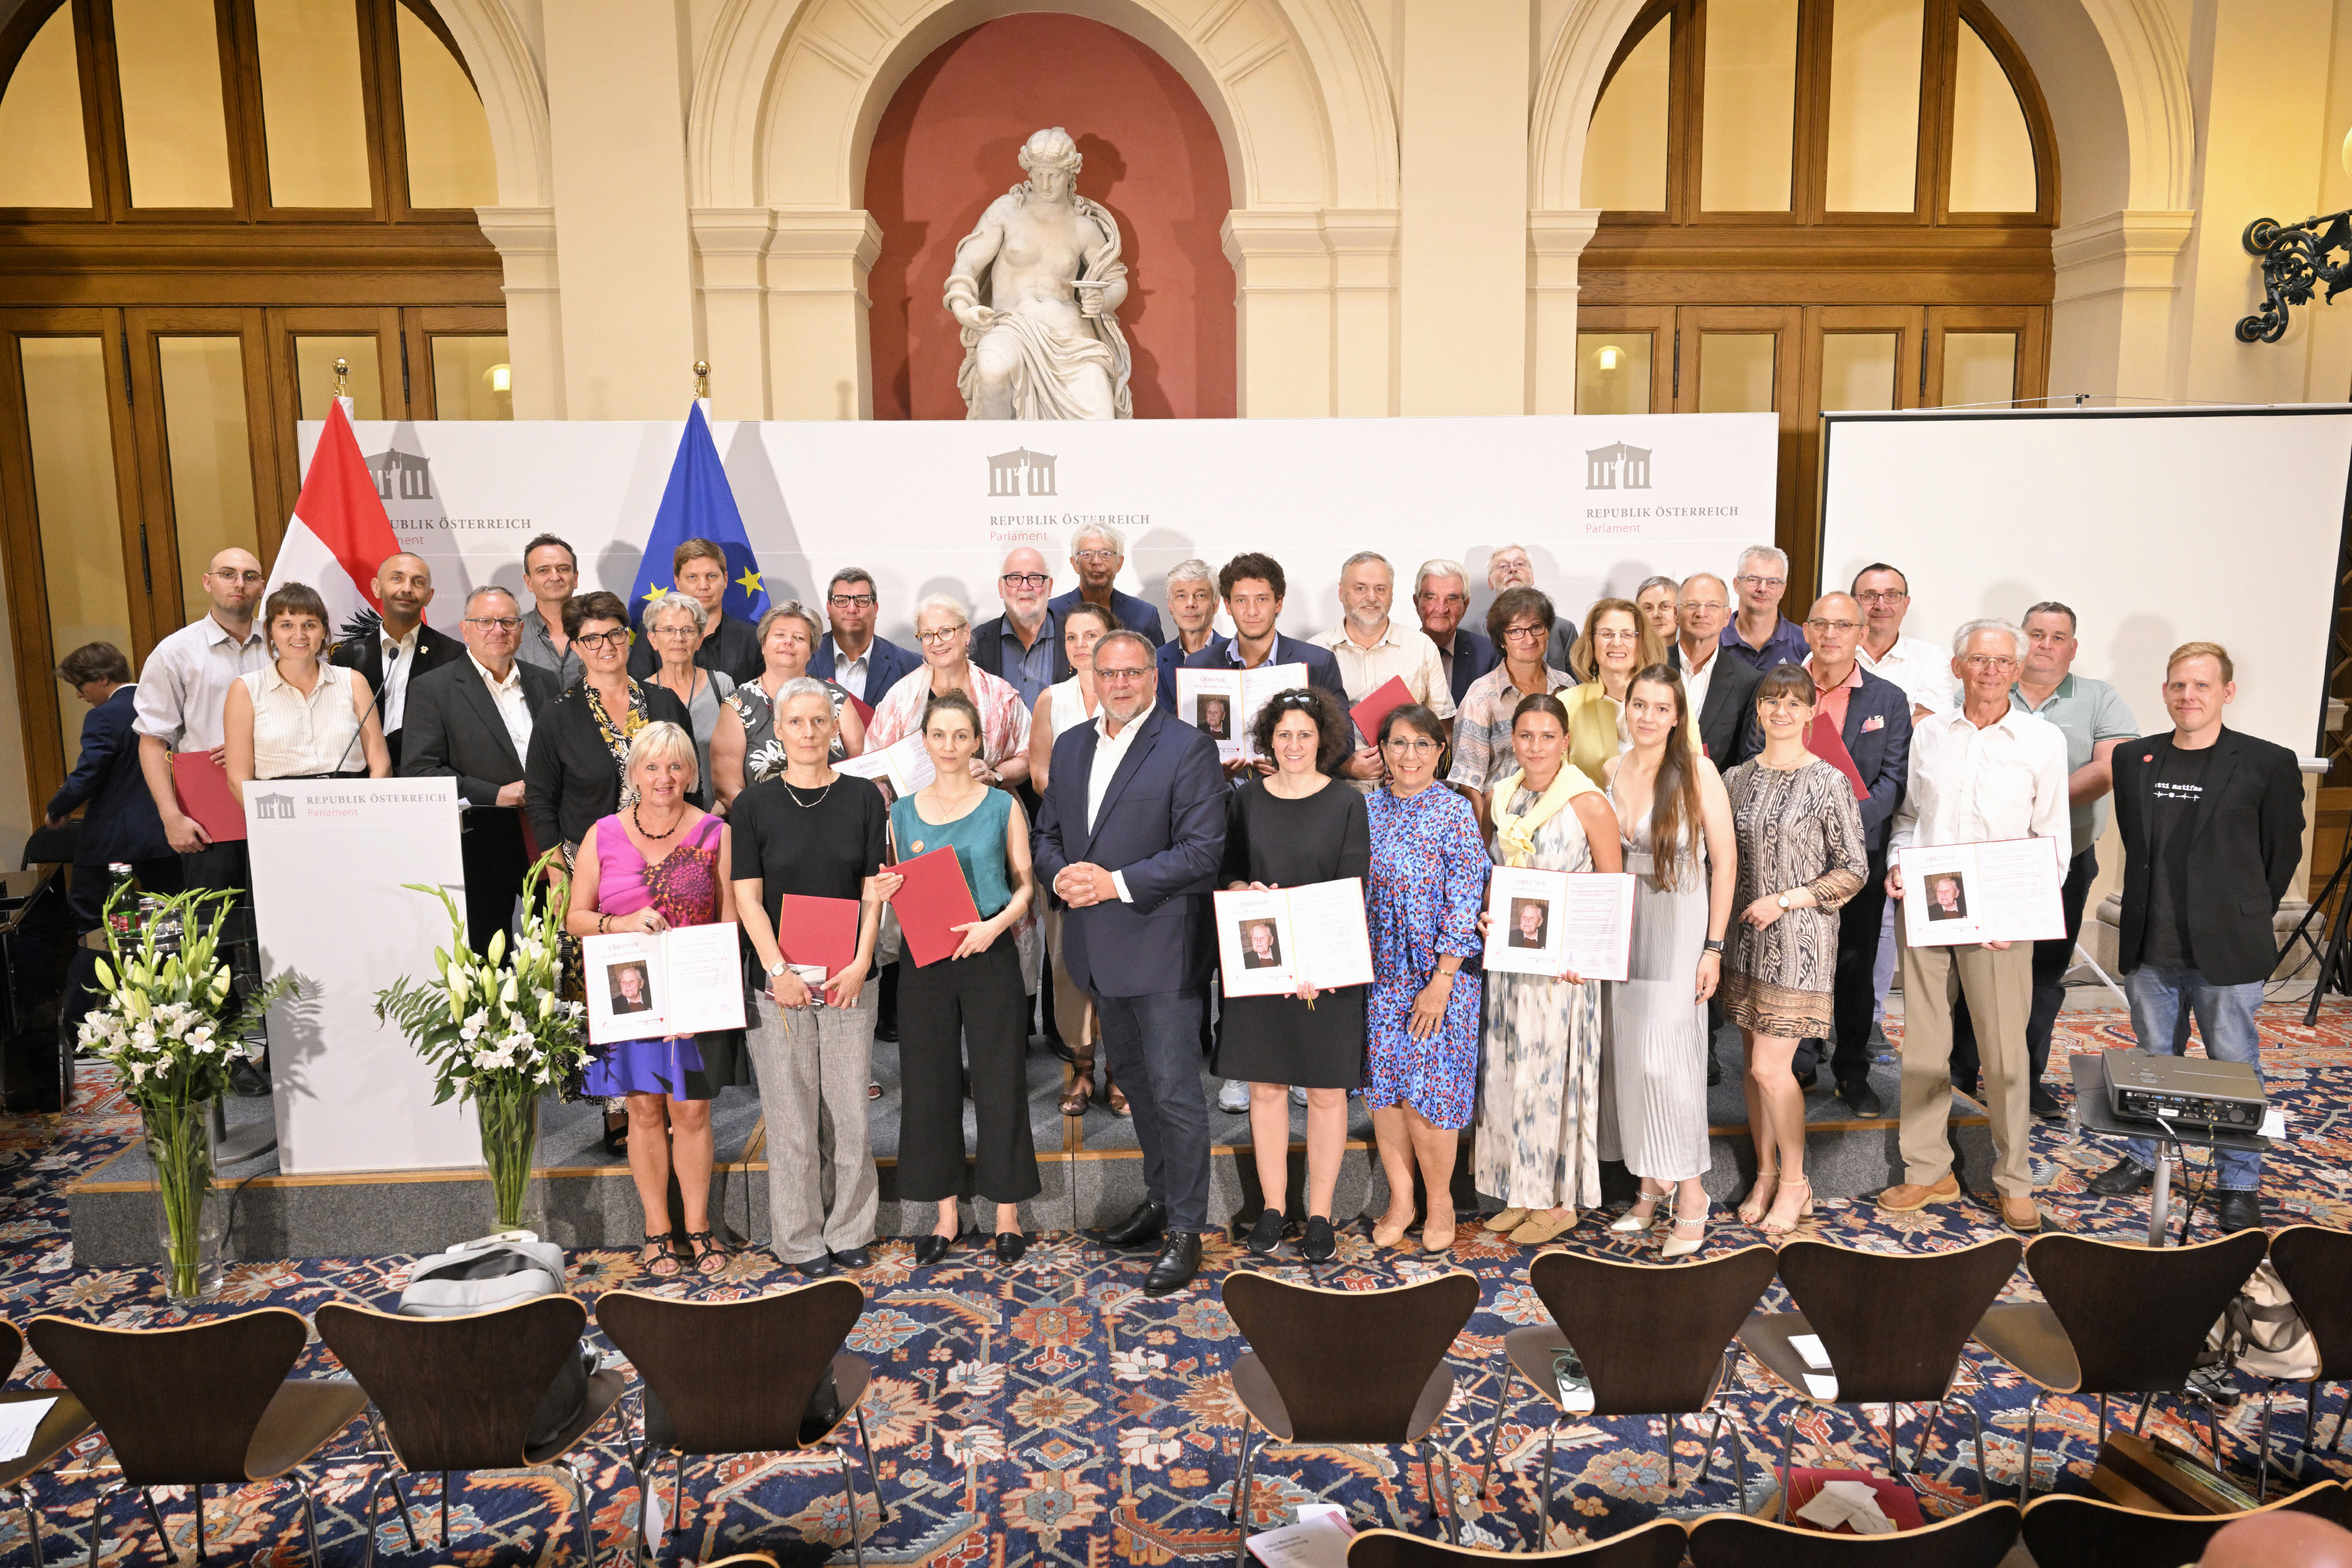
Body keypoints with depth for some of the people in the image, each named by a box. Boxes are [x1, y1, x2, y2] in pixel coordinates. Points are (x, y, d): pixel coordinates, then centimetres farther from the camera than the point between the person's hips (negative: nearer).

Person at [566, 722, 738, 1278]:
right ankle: (656, 1229, 21)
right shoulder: (603, 835, 2)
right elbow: (573, 917, 5)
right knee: (644, 1109, 8)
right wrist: (622, 924, -14)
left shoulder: (714, 832, 0)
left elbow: (730, 915, 2)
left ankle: (697, 1225, 20)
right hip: (629, 996, 1)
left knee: (691, 1109, 5)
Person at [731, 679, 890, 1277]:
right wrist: (779, 970, -13)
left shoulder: (862, 799, 6)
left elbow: (873, 891, 3)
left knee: (849, 1110, 6)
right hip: (779, 979, -1)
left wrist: (861, 964, -8)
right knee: (791, 1113, 3)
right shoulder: (754, 804, 2)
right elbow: (747, 898, -2)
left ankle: (850, 1231, 21)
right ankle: (799, 1239, 17)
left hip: (849, 980, 1)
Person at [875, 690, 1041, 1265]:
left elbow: (1025, 884, 2)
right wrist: (888, 892, -8)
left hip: (989, 958, -2)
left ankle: (1007, 1213, 16)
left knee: (999, 1083, 3)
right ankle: (945, 1214, 20)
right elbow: (903, 890, 15)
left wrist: (996, 923, -16)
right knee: (930, 1085, 7)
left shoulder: (1002, 806, 1)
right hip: (924, 961, 3)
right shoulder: (903, 812, 8)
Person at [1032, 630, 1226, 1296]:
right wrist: (1061, 874, -7)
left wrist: (1118, 883, -21)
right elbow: (1047, 834, 15)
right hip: (1099, 947, 7)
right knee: (1134, 1077, 20)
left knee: (1175, 1089, -3)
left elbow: (1202, 850, -16)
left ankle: (1186, 1232, 9)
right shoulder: (1070, 746, 11)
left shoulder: (1188, 748, -10)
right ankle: (1159, 1197, 37)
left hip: (1162, 947, -7)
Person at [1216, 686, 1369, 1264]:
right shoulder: (1246, 799, 6)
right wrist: (1249, 894, -13)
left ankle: (1319, 1215, 17)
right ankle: (1273, 1209, 20)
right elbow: (1225, 872, 11)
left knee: (1326, 1090, 4)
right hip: (1259, 960, 2)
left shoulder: (1346, 804, -2)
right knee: (1265, 1085, 7)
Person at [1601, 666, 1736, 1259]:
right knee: (1627, 1052, 7)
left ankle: (1690, 1194, 7)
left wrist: (1713, 946, -9)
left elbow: (1724, 861, -6)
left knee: (1664, 1056, -9)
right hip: (1622, 924, 5)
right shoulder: (1611, 771, 6)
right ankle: (1651, 1184, 22)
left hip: (1679, 926, -5)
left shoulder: (1697, 772, -8)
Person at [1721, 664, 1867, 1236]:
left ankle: (1795, 1183, 14)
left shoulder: (1829, 783, -7)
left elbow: (1853, 871, -6)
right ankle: (1765, 1173, 26)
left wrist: (1785, 901, -14)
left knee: (1770, 1068, -6)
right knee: (1754, 1063, 11)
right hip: (1746, 937, 5)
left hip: (1800, 939, -4)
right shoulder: (1737, 779, 6)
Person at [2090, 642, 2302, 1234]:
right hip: (2150, 948, 4)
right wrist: (2151, 913, 13)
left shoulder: (2267, 764, -5)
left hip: (2226, 951, -3)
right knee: (2151, 1061, 15)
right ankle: (2144, 1159, 29)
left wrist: (2244, 918, 7)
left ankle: (2240, 1184, 19)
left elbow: (2283, 852, 3)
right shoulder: (2134, 760, 6)